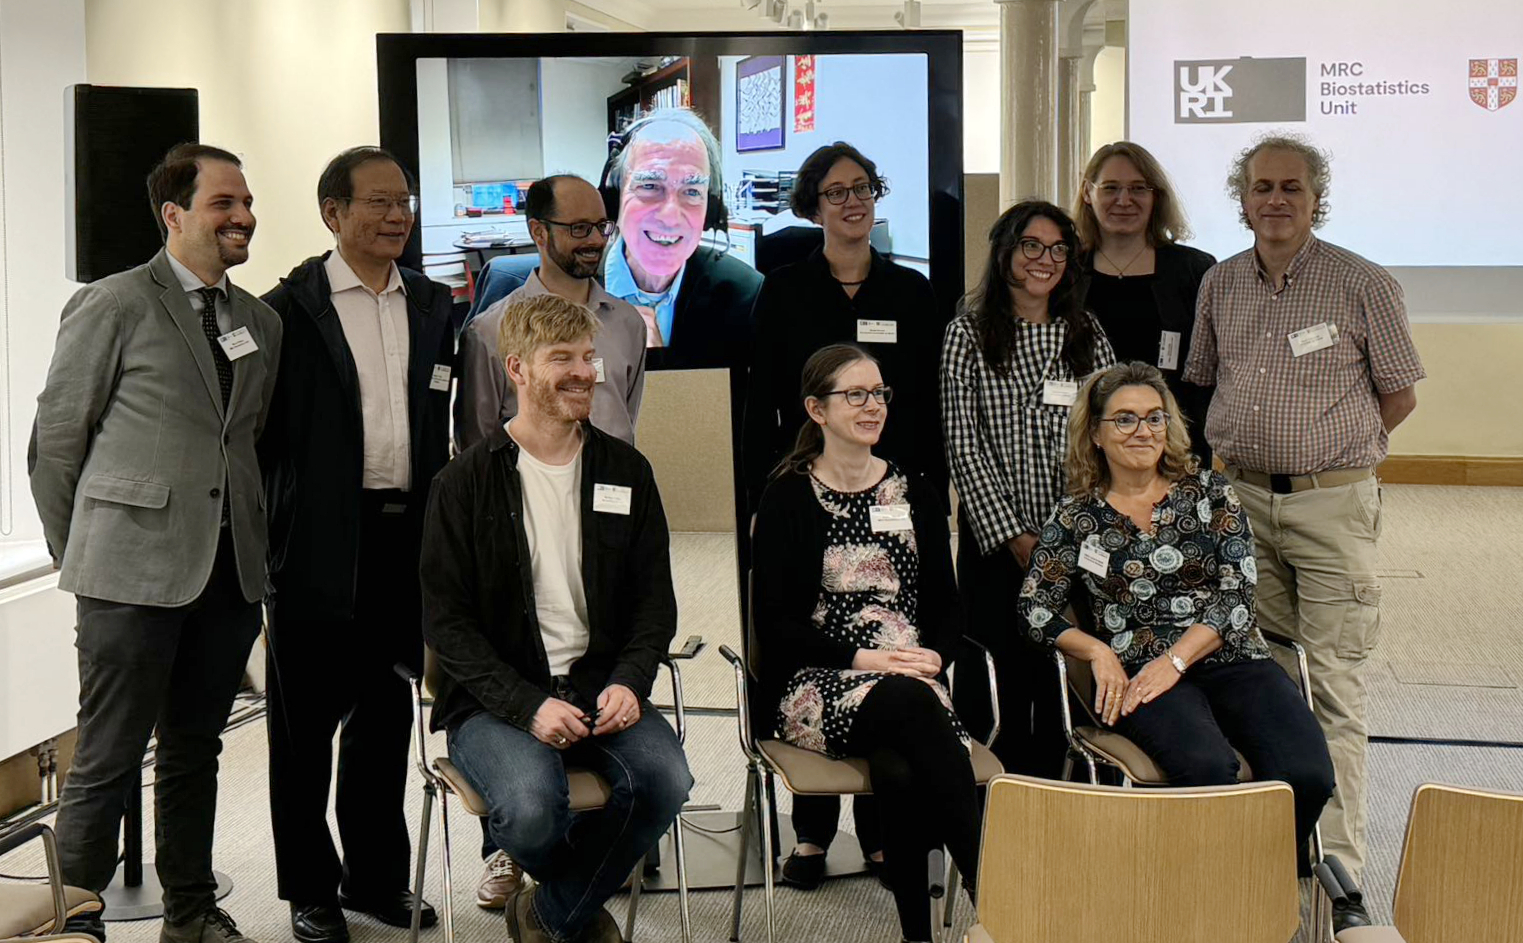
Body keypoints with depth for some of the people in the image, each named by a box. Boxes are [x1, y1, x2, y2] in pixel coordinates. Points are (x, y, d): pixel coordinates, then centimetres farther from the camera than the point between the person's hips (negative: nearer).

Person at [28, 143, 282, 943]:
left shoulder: (261, 322, 13)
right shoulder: (111, 306, -5)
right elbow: (55, 439, -2)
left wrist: (251, 546, 13)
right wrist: (77, 557, 2)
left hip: (228, 573, 6)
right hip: (134, 572, -6)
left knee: (195, 750, 16)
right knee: (107, 763, -1)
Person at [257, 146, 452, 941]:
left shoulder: (433, 306, 10)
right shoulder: (291, 308, -5)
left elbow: (441, 422, 13)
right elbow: (261, 430, -6)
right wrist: (266, 533, -8)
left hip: (407, 539, 5)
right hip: (321, 546, -5)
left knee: (386, 714, 14)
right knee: (306, 723, 7)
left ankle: (377, 877, 27)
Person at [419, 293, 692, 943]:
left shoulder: (626, 471, 10)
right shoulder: (465, 483, -1)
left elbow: (656, 601, 12)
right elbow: (446, 622, -5)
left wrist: (629, 682, -8)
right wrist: (528, 705, -18)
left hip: (601, 685, 3)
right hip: (496, 699, -3)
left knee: (665, 778, -26)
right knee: (532, 805, -31)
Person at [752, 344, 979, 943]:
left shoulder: (915, 494, 17)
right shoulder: (788, 497, 5)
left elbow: (946, 605, 16)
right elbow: (775, 624, -2)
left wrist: (933, 656, -6)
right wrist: (861, 658, -14)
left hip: (912, 679, 3)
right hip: (816, 683, -3)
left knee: (902, 770, -33)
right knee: (910, 703, -36)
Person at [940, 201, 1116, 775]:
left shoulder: (1089, 337, 11)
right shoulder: (968, 335, 1)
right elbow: (964, 446, -4)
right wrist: (1013, 535, -10)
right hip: (996, 541, -3)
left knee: (1065, 683, 4)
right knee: (999, 682, -1)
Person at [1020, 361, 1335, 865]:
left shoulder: (1209, 491, 11)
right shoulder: (1077, 516, 10)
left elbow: (1239, 594, 2)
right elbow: (1035, 608, 10)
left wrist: (1175, 661, -9)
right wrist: (1099, 651, -7)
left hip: (1229, 660, 2)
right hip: (1137, 672, -2)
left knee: (1305, 776, -25)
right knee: (1208, 768, -34)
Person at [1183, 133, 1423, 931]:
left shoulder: (1364, 285, -4)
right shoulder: (1219, 285, 9)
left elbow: (1400, 394, 2)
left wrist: (1329, 449, 4)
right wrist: (1243, 449, 11)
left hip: (1331, 505, -4)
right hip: (1240, 499, 4)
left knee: (1333, 689, -4)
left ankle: (1338, 873, 0)